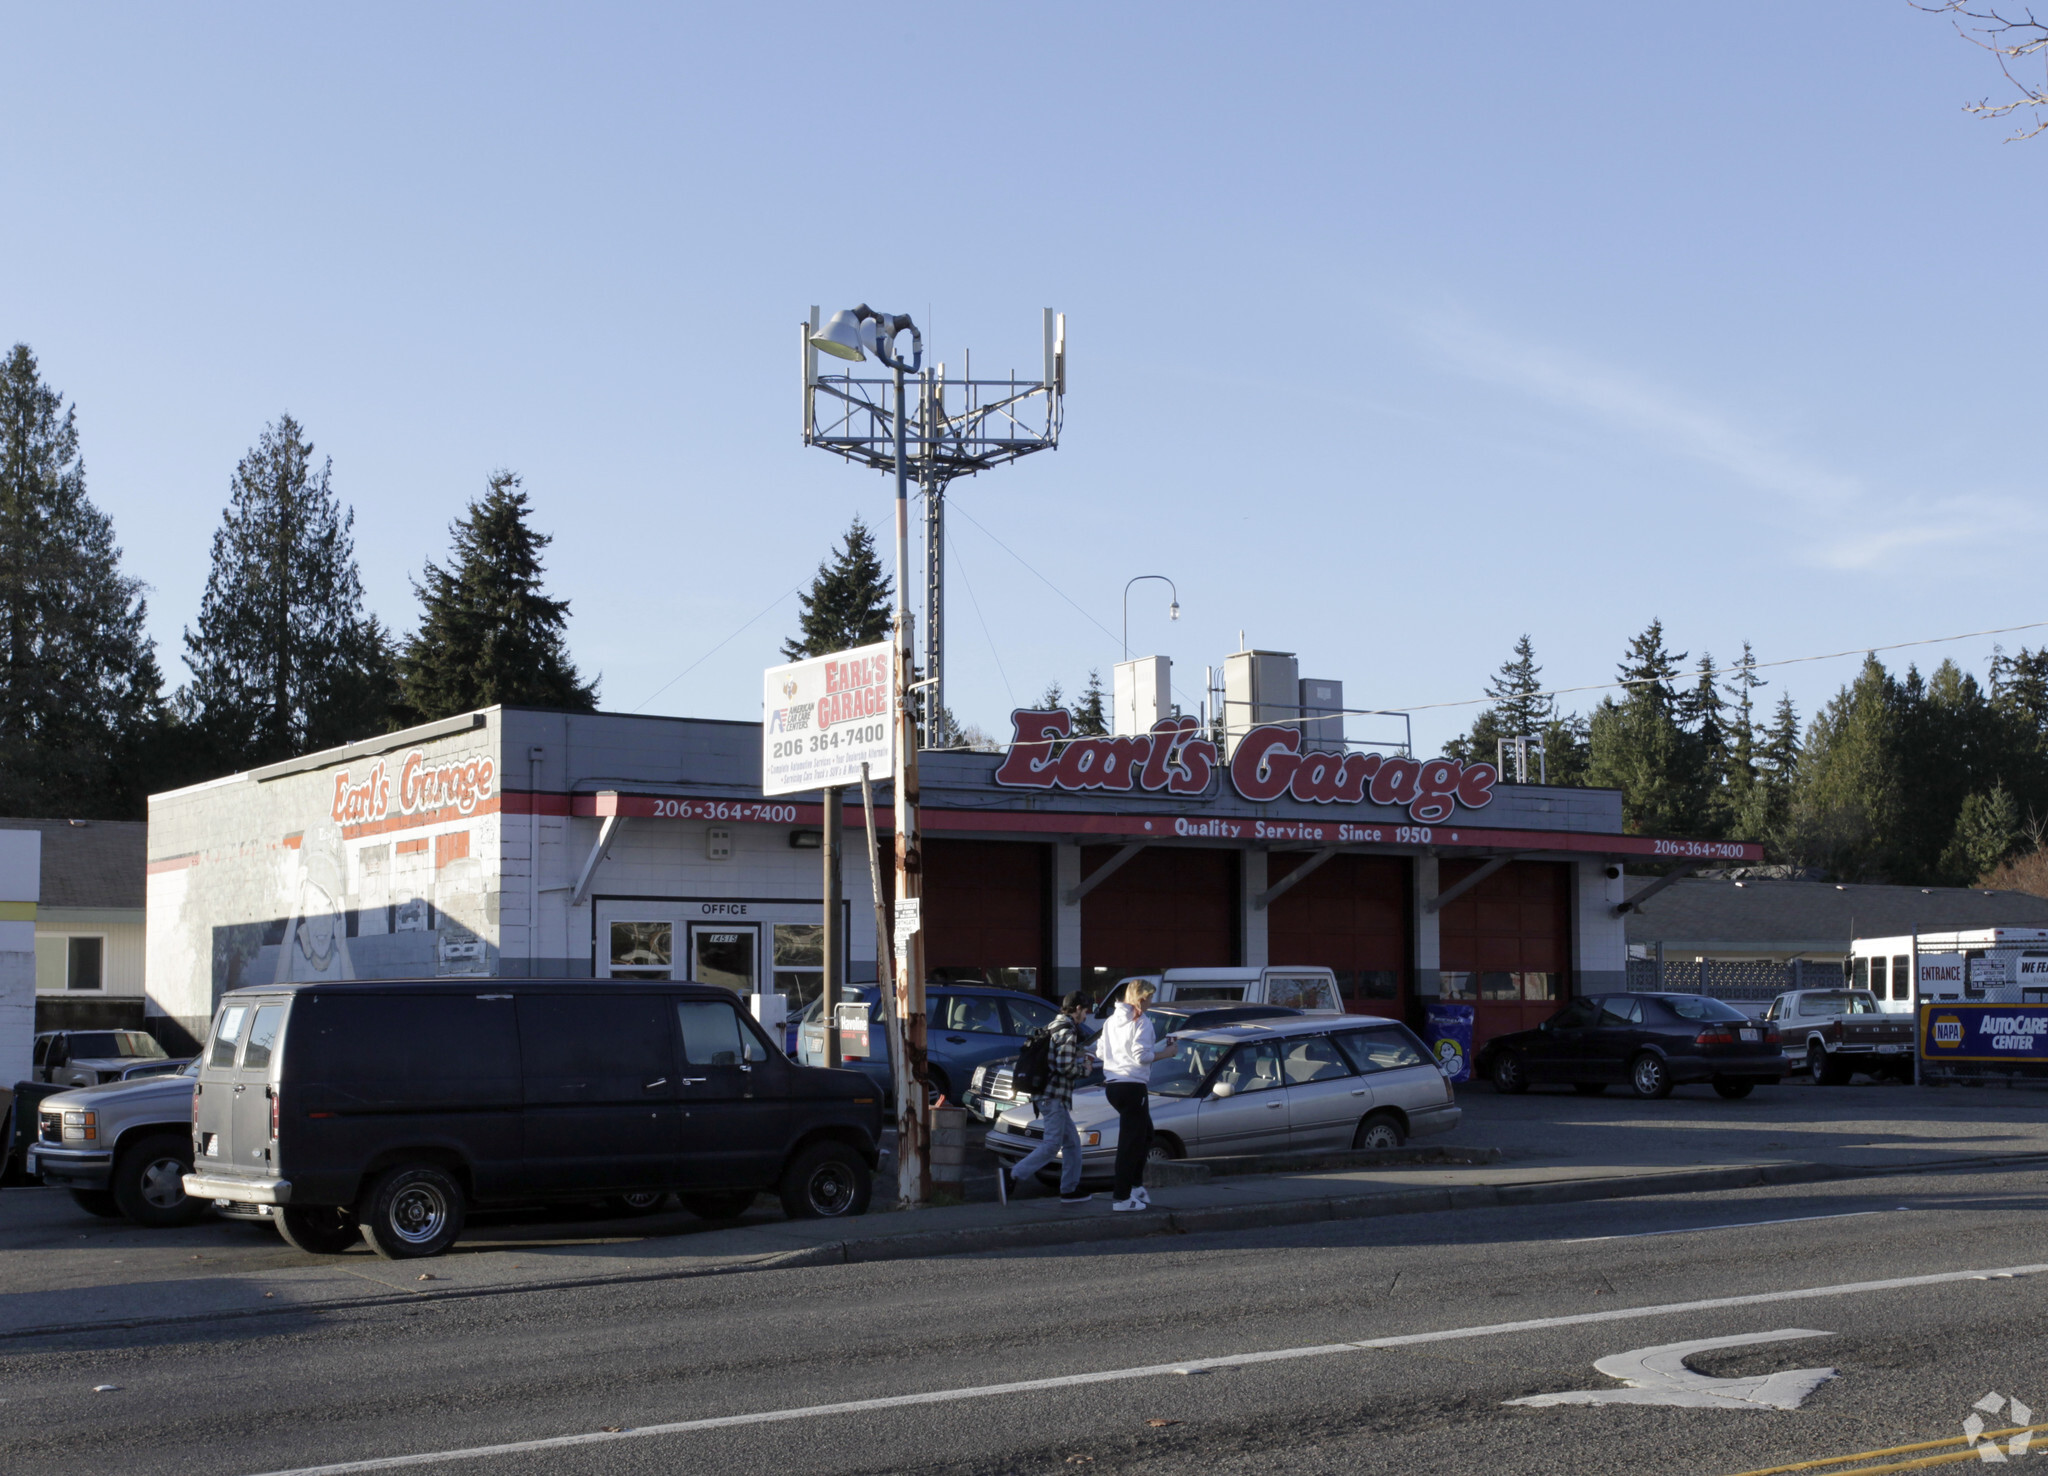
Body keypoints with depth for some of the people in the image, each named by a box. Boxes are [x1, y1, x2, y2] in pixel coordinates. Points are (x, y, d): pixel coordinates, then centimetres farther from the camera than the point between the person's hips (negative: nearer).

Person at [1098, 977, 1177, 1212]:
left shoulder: (1111, 1021, 13)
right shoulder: (1141, 1022, -11)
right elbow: (1142, 1056, -19)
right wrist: (1166, 1052, -3)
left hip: (1112, 1085, 9)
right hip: (1132, 1085, -9)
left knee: (1145, 1132, 23)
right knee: (1131, 1142, -3)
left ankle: (1136, 1185, 23)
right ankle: (1123, 1198, -3)